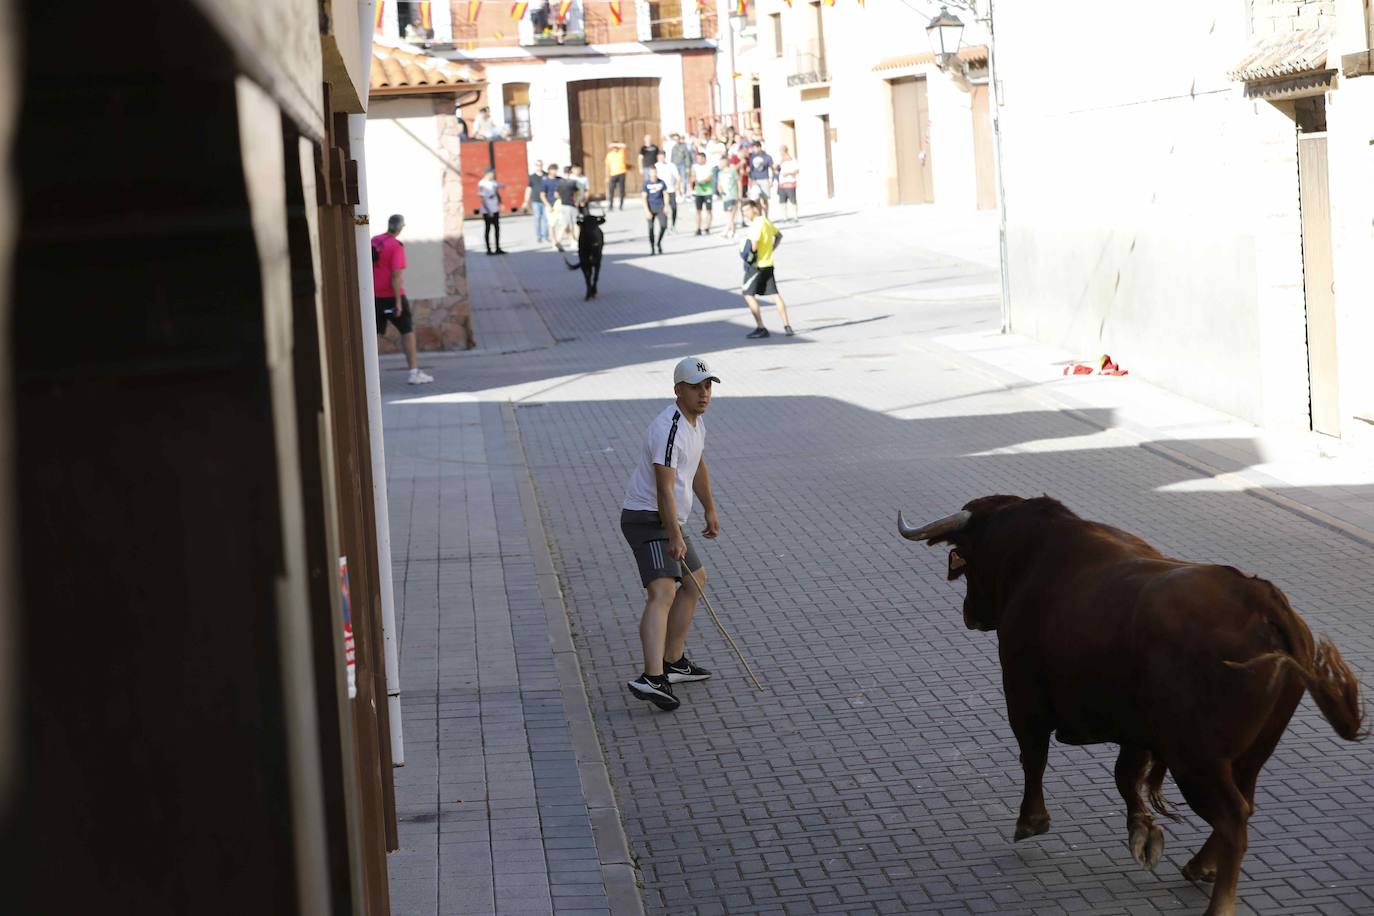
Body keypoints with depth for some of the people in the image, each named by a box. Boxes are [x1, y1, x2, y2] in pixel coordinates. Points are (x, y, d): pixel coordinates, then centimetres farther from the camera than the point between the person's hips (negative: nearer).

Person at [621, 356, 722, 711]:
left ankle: (673, 662, 30)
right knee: (663, 592, -24)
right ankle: (652, 678, -38)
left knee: (695, 580, 23)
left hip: (668, 521, 11)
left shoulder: (697, 422, 11)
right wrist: (675, 537, -33)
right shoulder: (669, 429, -23)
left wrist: (710, 509, 34)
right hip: (648, 519, -11)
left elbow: (698, 467, 29)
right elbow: (664, 489, -29)